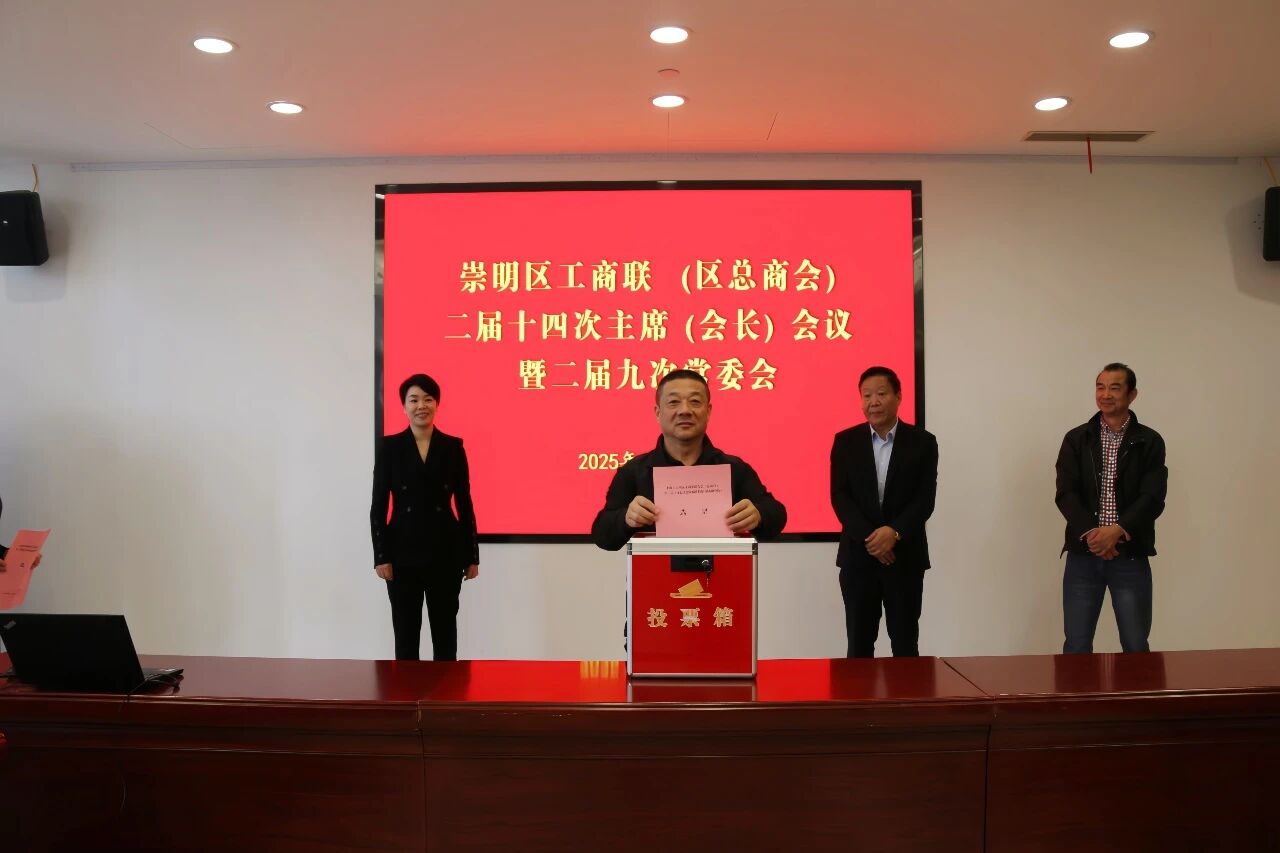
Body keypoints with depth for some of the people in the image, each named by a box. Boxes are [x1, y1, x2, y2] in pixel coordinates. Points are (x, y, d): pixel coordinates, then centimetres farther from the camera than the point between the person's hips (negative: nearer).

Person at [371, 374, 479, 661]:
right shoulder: (389, 446, 0)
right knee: (405, 633, 6)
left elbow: (464, 503, 5)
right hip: (403, 552, -1)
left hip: (445, 551, 1)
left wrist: (472, 555, 3)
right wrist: (381, 556, -6)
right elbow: (378, 505, 0)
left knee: (445, 632, 8)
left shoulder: (453, 447, 3)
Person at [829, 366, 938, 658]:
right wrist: (869, 537, -15)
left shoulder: (923, 442, 1)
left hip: (905, 555, 0)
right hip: (858, 555, 1)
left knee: (905, 643, 6)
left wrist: (894, 532, -20)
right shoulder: (845, 441, 3)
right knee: (859, 643, 6)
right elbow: (839, 497, -3)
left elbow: (925, 499, -5)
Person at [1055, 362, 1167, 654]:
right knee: (1076, 646, 4)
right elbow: (1065, 493, -4)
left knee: (1136, 646, 5)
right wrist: (1090, 533, -18)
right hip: (1083, 554, 1)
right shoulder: (1076, 439, 5)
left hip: (1131, 556, -1)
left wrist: (1117, 530, -21)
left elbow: (1153, 498, -7)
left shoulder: (1150, 441, 2)